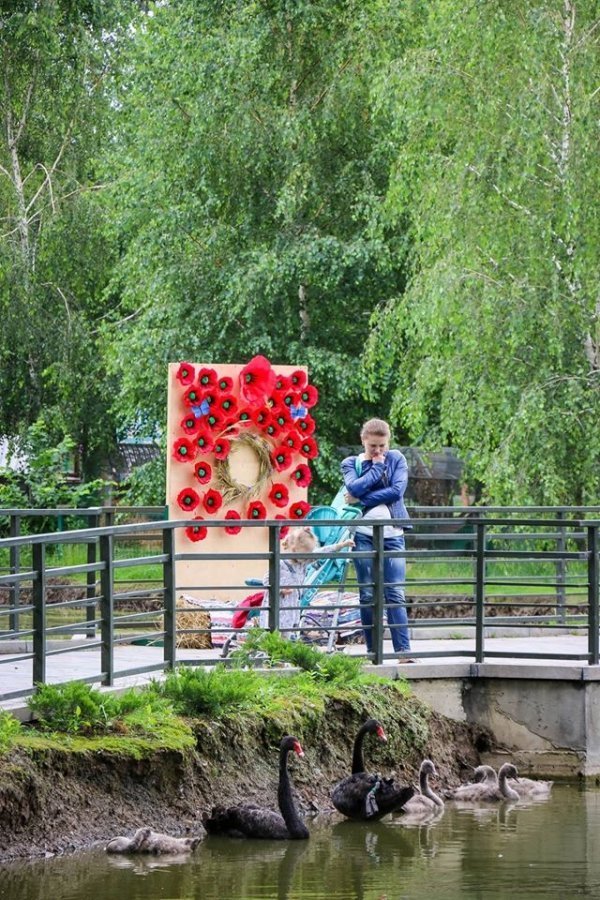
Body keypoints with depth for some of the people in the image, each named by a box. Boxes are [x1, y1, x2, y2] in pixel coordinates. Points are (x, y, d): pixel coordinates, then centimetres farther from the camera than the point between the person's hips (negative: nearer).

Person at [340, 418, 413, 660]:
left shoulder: (396, 459, 9)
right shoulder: (351, 464, 10)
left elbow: (397, 490, -6)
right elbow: (355, 488, -10)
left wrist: (362, 500, -8)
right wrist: (378, 467, -2)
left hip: (392, 534, 0)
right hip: (364, 534, 0)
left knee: (395, 594, -6)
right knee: (367, 595, 1)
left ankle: (403, 650, -12)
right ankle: (372, 651, 4)